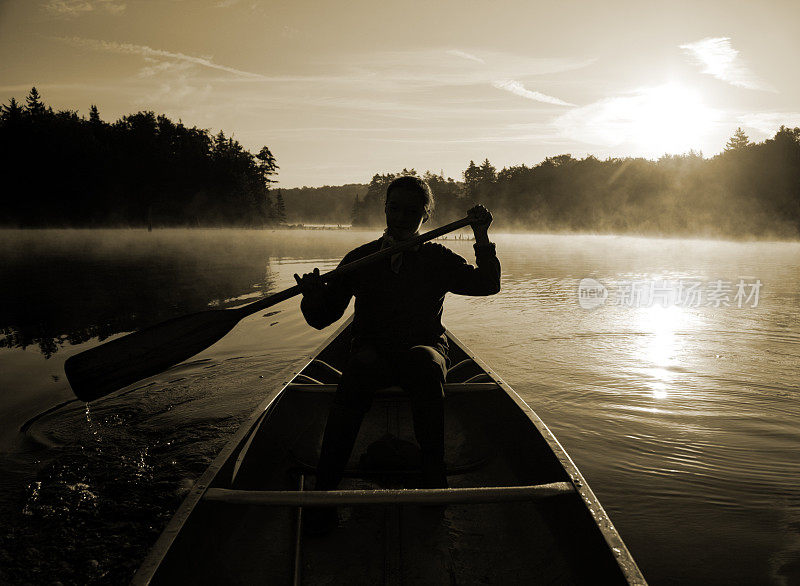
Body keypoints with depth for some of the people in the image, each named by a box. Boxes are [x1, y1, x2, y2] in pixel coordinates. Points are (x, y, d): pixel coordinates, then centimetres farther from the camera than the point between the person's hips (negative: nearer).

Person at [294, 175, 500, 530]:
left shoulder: (438, 259, 10)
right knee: (360, 369, -36)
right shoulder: (361, 258, 9)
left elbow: (488, 285, -2)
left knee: (424, 363, -37)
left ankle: (434, 479, -32)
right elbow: (322, 319, 6)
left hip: (424, 347, 0)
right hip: (372, 350, 0)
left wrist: (482, 238, -12)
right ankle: (324, 486, -36)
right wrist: (313, 297, -17)